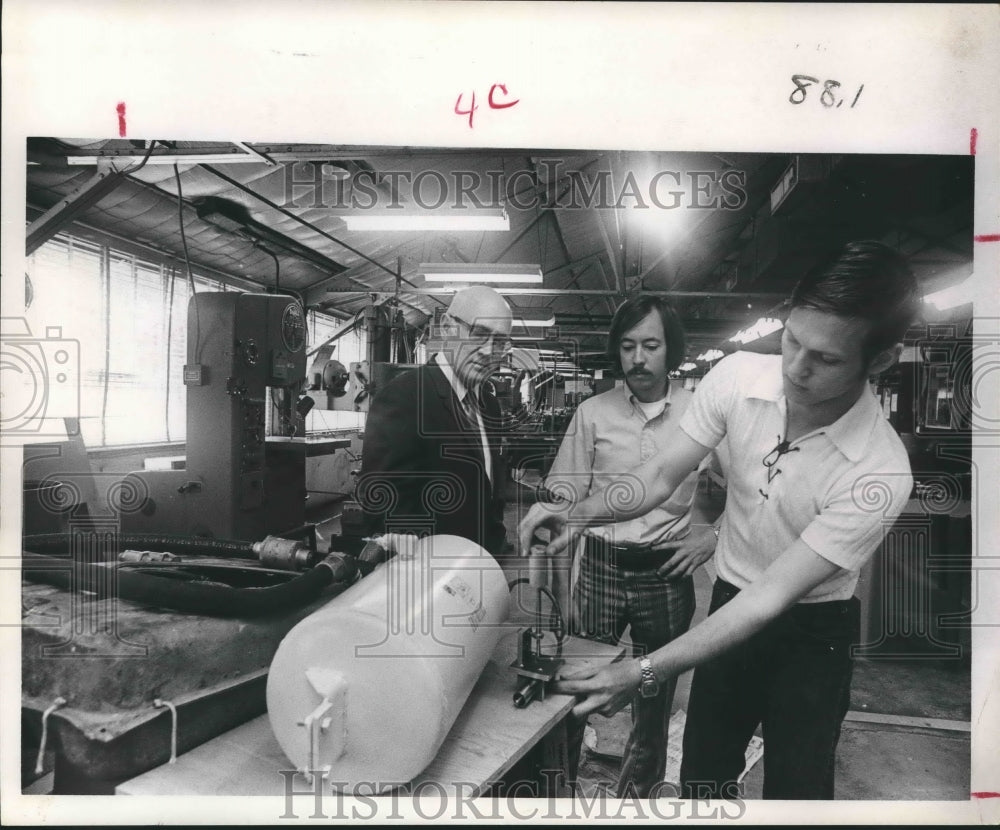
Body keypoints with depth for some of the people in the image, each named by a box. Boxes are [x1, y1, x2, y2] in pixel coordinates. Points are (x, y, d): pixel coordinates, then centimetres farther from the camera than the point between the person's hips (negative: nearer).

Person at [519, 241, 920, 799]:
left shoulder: (880, 474, -29)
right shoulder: (738, 376, -20)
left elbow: (770, 598, -28)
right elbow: (662, 476, -12)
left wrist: (643, 673, -31)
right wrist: (580, 515, -31)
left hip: (813, 631, -2)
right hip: (733, 600, 3)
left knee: (796, 788, 10)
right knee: (703, 777, 14)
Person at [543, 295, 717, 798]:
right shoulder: (592, 412, 1)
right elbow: (566, 484, 2)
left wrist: (713, 534, -5)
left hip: (667, 573, 0)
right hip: (601, 566, 0)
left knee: (654, 700, 14)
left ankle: (635, 795, 37)